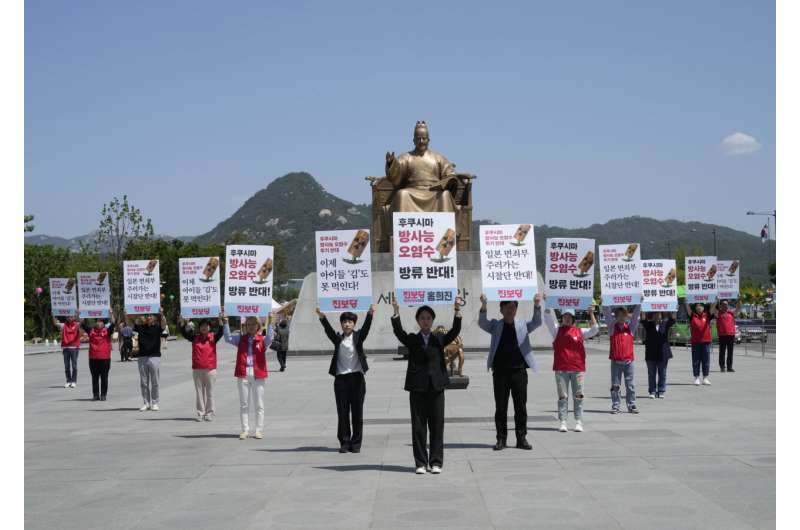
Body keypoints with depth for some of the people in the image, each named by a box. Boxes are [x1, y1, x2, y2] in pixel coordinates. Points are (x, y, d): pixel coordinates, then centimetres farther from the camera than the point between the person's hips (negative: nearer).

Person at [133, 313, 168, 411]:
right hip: (142, 357, 2)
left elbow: (164, 323, -17)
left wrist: (161, 314, -36)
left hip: (155, 357, -2)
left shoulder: (157, 327, 2)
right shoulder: (140, 327, 8)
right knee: (143, 382, 6)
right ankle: (146, 403, 14)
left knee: (154, 382, 3)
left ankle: (155, 403, 11)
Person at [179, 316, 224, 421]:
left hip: (210, 369, -2)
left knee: (210, 392, 3)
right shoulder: (195, 337, 6)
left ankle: (209, 413, 11)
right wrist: (183, 322, -14)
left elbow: (221, 331, -12)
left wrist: (220, 321, -26)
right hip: (197, 369, 2)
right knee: (199, 391, 6)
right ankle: (200, 413, 13)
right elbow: (183, 332, 2)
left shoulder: (213, 337, 3)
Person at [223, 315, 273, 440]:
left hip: (258, 375, -2)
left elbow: (269, 338, -16)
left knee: (259, 405, 4)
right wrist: (225, 323, -11)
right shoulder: (240, 339, 10)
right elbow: (228, 338, -3)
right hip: (243, 374, 2)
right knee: (244, 404, 5)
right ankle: (245, 430, 11)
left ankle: (259, 431, 9)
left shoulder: (262, 340, 5)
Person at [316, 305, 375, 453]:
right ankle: (344, 442, 9)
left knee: (357, 412, 2)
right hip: (341, 379, 1)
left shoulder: (358, 337, 3)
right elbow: (328, 330, -10)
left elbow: (366, 327, -14)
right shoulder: (338, 339, 7)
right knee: (342, 413, 2)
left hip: (357, 378, -1)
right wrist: (322, 317, -29)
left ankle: (356, 443, 9)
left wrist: (370, 314, -34)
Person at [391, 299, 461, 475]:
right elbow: (398, 332, -12)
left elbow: (455, 331, -7)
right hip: (417, 388, -1)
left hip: (436, 387, 1)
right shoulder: (412, 340, 6)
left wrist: (457, 312, -23)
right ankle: (421, 463, 8)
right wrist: (396, 313, -28)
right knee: (418, 426, 2)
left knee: (437, 426, 2)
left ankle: (435, 462, 9)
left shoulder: (439, 340, 9)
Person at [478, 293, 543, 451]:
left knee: (521, 406, 2)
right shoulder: (495, 325, 8)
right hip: (500, 371, 0)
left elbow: (537, 322, -5)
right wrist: (484, 305, -25)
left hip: (519, 370, 0)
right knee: (500, 407, 3)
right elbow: (482, 323, -7)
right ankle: (501, 439, 10)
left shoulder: (523, 325, 9)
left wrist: (537, 305, -23)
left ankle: (521, 438, 10)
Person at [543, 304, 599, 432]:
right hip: (561, 369, 0)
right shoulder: (557, 330, 7)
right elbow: (548, 316, -1)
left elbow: (595, 329, 2)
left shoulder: (580, 331, 8)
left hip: (577, 369, 1)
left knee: (578, 396, 2)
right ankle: (562, 422, 3)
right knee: (562, 396, 1)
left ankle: (579, 422, 7)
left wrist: (591, 313, -6)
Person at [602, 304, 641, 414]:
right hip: (615, 361, -1)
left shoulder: (630, 327, 9)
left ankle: (632, 405, 9)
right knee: (615, 385, 2)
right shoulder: (612, 327, 6)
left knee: (630, 385, 4)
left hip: (628, 361, 1)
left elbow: (636, 314, 5)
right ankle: (615, 406, 7)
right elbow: (606, 313, -1)